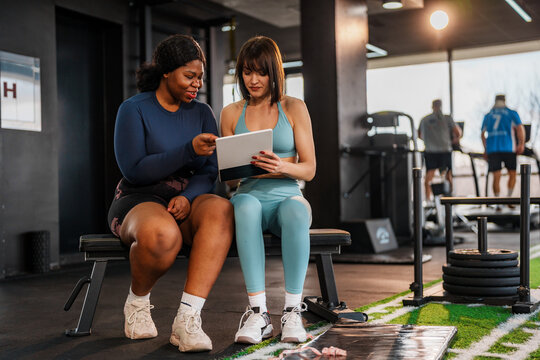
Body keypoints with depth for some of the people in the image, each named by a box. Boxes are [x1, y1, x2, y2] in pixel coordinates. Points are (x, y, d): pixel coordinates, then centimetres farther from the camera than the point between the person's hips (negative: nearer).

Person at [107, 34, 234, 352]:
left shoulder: (202, 113, 12)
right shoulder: (134, 109, -1)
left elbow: (210, 171, 4)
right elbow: (133, 170, -13)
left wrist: (188, 197, -18)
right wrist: (189, 150, -23)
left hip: (189, 200, 4)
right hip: (139, 201, -4)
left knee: (221, 210, -34)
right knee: (162, 235, -40)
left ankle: (187, 319, -37)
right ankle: (137, 302, -6)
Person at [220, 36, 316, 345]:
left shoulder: (294, 108, 9)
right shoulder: (231, 113, 14)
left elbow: (309, 169, 4)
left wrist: (281, 166, -18)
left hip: (287, 195, 0)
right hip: (249, 194, 1)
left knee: (296, 210, -38)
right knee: (245, 204, -38)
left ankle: (293, 310, -32)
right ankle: (258, 312, -39)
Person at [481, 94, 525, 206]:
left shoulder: (487, 116, 16)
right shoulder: (511, 113, 8)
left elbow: (483, 134, 17)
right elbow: (520, 128, -5)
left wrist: (485, 150, 23)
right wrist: (521, 144, -3)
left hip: (492, 149, 2)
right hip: (508, 148, -2)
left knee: (496, 176, 2)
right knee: (512, 174, 13)